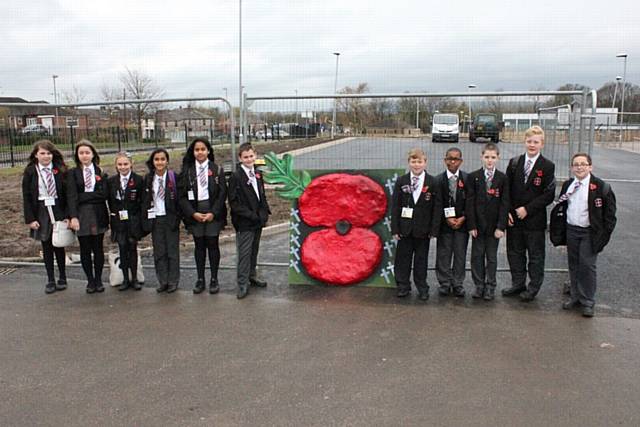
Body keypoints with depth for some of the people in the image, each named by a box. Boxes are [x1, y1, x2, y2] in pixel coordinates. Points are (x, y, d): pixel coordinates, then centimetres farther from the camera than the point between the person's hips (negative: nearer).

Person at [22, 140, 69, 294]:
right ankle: (50, 280, 14)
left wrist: (67, 215, -8)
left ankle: (62, 278, 20)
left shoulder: (60, 170, -1)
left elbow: (66, 193, -1)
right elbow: (27, 197, 0)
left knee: (59, 245, 7)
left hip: (58, 211, 0)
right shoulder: (30, 172, 0)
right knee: (46, 247, 7)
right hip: (41, 213, 0)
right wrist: (30, 219, -8)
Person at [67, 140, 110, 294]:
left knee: (98, 248, 6)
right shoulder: (73, 173, 2)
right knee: (85, 250, 6)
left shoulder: (101, 172, 4)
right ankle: (90, 281, 16)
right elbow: (71, 196, -7)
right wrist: (73, 216, -16)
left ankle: (98, 280, 17)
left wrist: (83, 196, -11)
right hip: (81, 216, 0)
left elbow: (104, 194, -5)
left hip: (98, 216, 0)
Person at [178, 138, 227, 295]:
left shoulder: (217, 169, 1)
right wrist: (193, 213, -10)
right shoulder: (187, 170, 4)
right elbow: (182, 195, 1)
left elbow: (222, 193, -2)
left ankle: (214, 279, 10)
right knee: (199, 245, 6)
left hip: (213, 212, -1)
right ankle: (200, 279, 16)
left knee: (212, 244, 0)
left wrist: (213, 213, -11)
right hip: (194, 212, 1)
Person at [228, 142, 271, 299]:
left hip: (258, 221, 7)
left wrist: (265, 213, 5)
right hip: (244, 223, -7)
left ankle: (252, 276, 33)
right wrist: (250, 215, -17)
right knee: (244, 253, -3)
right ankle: (242, 285, 5)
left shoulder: (257, 174, 10)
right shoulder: (236, 177, -12)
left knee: (254, 251, 18)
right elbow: (234, 202, -16)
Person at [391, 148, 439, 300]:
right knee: (403, 259, 8)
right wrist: (395, 228, -4)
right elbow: (395, 206, 1)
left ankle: (422, 288, 20)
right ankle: (403, 286, 20)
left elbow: (435, 207, -3)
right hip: (405, 228, 1)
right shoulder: (401, 181, 1)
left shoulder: (432, 182, -3)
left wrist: (433, 229, -7)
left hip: (423, 229, -1)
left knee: (421, 259, 8)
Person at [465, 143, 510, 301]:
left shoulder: (502, 178, -1)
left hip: (494, 225, 0)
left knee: (492, 257, 8)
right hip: (478, 224, 1)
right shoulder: (473, 177, -1)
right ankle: (479, 285, 17)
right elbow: (470, 202, -3)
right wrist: (471, 225, -8)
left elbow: (504, 203, -3)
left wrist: (501, 226, -10)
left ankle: (490, 286, 17)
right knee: (477, 256, 7)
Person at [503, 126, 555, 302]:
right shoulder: (514, 162, 4)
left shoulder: (548, 166, -7)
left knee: (535, 255, 8)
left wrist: (527, 209, -15)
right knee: (515, 252, 13)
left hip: (535, 219, -4)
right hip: (513, 218, 4)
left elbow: (549, 195, -10)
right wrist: (507, 211, -4)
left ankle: (533, 288, 21)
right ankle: (518, 284, 28)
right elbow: (506, 189, 6)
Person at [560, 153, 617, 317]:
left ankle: (588, 302, 7)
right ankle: (575, 296, 26)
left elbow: (609, 214, -6)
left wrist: (604, 235, -11)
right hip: (571, 231, 5)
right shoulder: (567, 185, 6)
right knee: (574, 265, 12)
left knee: (587, 265, -4)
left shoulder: (601, 187, -9)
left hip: (589, 233, -5)